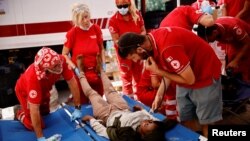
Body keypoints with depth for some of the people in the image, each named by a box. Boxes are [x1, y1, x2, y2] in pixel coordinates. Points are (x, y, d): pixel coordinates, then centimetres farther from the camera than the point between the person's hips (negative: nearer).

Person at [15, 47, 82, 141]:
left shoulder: (61, 61, -36)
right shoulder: (33, 77, -46)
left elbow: (72, 82, -25)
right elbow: (34, 110, -40)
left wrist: (77, 108, -21)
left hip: (43, 88, 5)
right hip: (24, 90, -5)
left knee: (45, 112, 23)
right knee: (39, 125, -6)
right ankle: (20, 113, 19)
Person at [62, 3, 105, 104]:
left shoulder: (96, 29, -2)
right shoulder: (72, 32, -10)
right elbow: (64, 55, -3)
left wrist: (103, 64, -1)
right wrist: (75, 68, -15)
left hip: (96, 72, 3)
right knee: (82, 103, 8)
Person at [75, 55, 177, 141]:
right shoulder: (151, 129, -35)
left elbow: (102, 130, -31)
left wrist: (91, 119, -16)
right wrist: (143, 110, 5)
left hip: (107, 115, -4)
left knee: (91, 92, 13)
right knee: (110, 89, 21)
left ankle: (81, 72, 42)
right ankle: (100, 70, 51)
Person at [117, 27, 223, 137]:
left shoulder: (167, 47, -36)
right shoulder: (151, 40, -9)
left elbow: (189, 79, -26)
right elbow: (169, 70, 4)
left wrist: (158, 71, -21)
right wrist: (159, 94, -3)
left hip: (205, 77, -7)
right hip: (185, 76, 8)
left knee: (206, 122, 4)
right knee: (185, 120, 11)